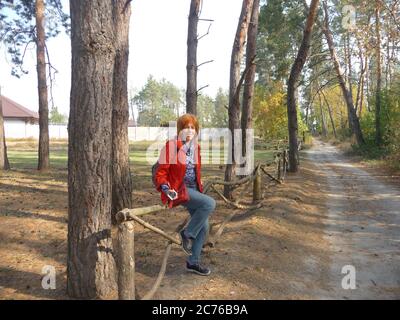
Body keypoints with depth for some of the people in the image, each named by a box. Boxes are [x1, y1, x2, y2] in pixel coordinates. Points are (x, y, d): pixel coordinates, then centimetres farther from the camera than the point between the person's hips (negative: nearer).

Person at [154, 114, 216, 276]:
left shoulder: (195, 146, 7)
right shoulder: (171, 146, -15)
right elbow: (160, 172, -13)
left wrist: (200, 187, 19)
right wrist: (166, 188, -27)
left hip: (193, 188, 8)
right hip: (178, 189, -8)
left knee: (204, 226, 7)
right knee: (210, 203, -27)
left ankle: (193, 262, 25)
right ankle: (187, 233, -5)